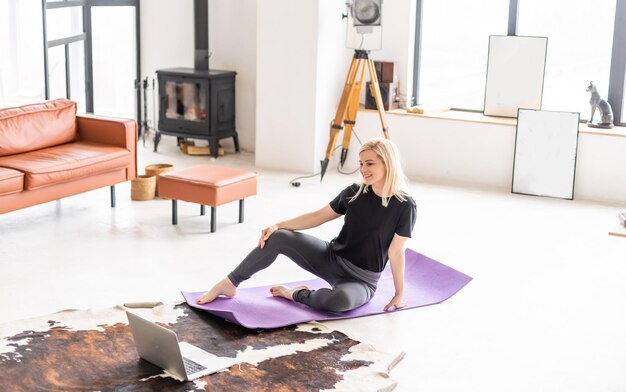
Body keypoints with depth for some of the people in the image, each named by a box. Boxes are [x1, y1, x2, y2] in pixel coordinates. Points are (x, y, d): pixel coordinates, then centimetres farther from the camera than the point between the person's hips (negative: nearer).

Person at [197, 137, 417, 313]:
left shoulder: (404, 206, -15)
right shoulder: (354, 193, -1)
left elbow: (396, 252, -12)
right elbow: (318, 217, 4)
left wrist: (399, 294, -10)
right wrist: (278, 225, -5)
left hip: (362, 279, -4)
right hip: (331, 258, 4)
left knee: (342, 299, -41)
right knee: (278, 237, -16)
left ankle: (298, 294, -11)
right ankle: (229, 284, -2)